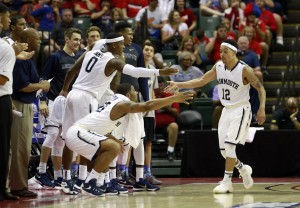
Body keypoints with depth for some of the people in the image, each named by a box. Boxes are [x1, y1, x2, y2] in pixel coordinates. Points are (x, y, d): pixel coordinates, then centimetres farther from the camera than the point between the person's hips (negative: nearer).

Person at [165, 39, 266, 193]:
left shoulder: (244, 70, -15)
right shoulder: (218, 66, 1)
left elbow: (260, 89, -10)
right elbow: (201, 81, 5)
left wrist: (262, 109, -21)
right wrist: (178, 85, -4)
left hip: (240, 110, -6)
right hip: (226, 110, 6)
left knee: (229, 145, -17)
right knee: (223, 149, 5)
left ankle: (227, 181, -10)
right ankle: (243, 168, 31)